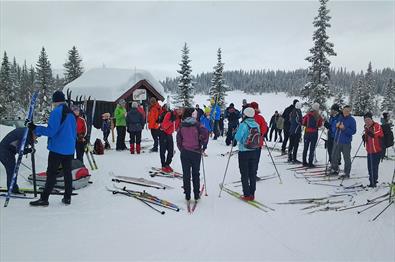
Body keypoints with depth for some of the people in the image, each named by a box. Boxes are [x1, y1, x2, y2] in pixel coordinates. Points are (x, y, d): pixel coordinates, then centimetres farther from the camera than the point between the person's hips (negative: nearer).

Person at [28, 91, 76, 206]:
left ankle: (44, 199, 5)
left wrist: (36, 129, -8)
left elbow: (51, 131, -19)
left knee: (51, 173, -1)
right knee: (67, 173, 12)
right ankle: (67, 197, 18)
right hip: (69, 149, 7)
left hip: (57, 148, -7)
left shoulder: (56, 112, -13)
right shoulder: (71, 113, 10)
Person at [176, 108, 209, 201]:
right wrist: (203, 144, -3)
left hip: (184, 152, 2)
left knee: (186, 174, 9)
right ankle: (196, 195, 16)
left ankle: (187, 195, 12)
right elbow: (205, 133, -18)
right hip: (196, 152, -2)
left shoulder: (182, 125, 2)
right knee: (196, 174, 11)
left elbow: (178, 138, 5)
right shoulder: (197, 124, -8)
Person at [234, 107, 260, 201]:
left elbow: (237, 138, -18)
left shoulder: (243, 125, -16)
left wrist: (236, 133, 0)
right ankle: (252, 194, 18)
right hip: (254, 151, 5)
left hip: (244, 152, -5)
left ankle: (246, 195, 6)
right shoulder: (256, 125, 2)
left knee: (244, 174, 4)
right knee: (253, 174, 12)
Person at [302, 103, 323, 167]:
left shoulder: (308, 114, -5)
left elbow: (303, 123, 0)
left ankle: (304, 162, 15)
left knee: (305, 148, 11)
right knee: (312, 148, 4)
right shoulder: (319, 116, -6)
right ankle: (310, 163, 3)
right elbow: (320, 125, -1)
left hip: (307, 132, 2)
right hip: (314, 133, -1)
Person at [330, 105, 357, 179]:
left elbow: (353, 131, -11)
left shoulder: (352, 120, -3)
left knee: (347, 158, 2)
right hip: (337, 141, 4)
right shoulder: (339, 118, 7)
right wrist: (336, 127, -12)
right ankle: (334, 170, 26)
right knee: (334, 156, 10)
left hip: (346, 143, -4)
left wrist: (344, 128, -22)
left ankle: (347, 173, 10)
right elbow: (333, 130, 9)